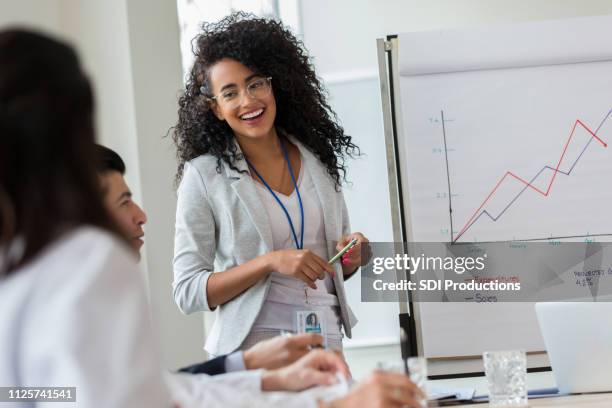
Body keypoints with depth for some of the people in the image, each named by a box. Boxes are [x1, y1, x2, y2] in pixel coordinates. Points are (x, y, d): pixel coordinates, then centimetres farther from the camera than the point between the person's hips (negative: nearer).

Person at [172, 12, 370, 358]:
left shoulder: (317, 159, 6)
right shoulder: (204, 175, -6)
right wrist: (271, 261, -19)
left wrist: (351, 257, -4)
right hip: (253, 355, -4)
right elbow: (188, 293, -9)